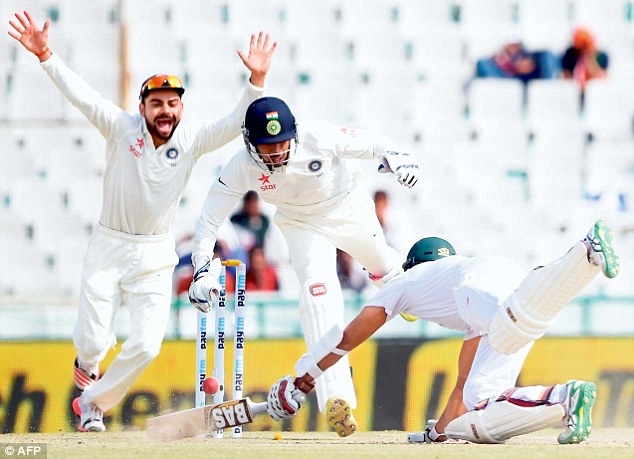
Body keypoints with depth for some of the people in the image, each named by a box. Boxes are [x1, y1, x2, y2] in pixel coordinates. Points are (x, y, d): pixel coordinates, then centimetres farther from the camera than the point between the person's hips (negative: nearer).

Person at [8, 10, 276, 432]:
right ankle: (88, 366, 35)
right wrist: (45, 55, -30)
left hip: (155, 256, 1)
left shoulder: (191, 141, -4)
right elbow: (80, 93, -17)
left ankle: (94, 403, 17)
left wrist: (257, 79, -30)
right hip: (108, 247, -1)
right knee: (92, 342, -5)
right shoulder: (122, 129, -9)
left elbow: (236, 124, -14)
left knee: (147, 346, -8)